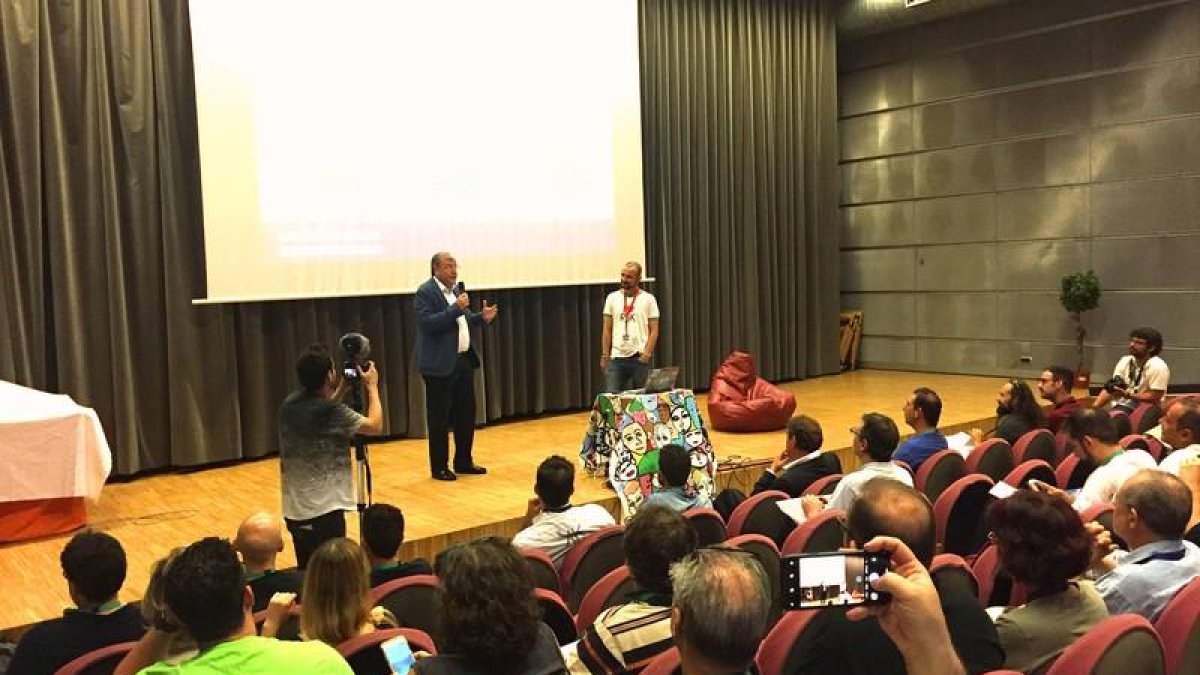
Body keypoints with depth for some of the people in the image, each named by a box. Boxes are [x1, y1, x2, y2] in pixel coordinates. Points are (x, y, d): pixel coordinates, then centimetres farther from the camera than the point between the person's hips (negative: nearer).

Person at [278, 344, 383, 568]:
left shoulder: (289, 404, 2)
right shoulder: (331, 412, -20)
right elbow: (375, 426, -7)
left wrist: (343, 390, 18)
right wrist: (372, 386, 4)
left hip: (295, 510, 8)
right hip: (323, 511, -8)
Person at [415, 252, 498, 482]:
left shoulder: (456, 289, 12)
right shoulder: (425, 292, -12)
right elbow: (429, 323, -23)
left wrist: (481, 317, 2)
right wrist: (456, 308, -26)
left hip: (464, 360, 8)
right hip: (441, 365, -8)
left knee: (466, 413, 13)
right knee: (439, 417, 1)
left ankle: (463, 461, 26)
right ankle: (439, 467, 12)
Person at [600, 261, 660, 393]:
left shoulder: (648, 299, 2)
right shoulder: (612, 298, 8)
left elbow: (654, 330, 0)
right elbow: (607, 330, 9)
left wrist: (647, 353, -12)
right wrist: (604, 355, 2)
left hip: (639, 357, -1)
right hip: (617, 357, 1)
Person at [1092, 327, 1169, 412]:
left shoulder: (1158, 367, -13)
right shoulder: (1125, 361, 5)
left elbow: (1154, 397, -16)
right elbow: (1110, 388, 1)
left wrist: (1127, 395, -25)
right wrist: (1094, 408, -13)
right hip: (1122, 406, 6)